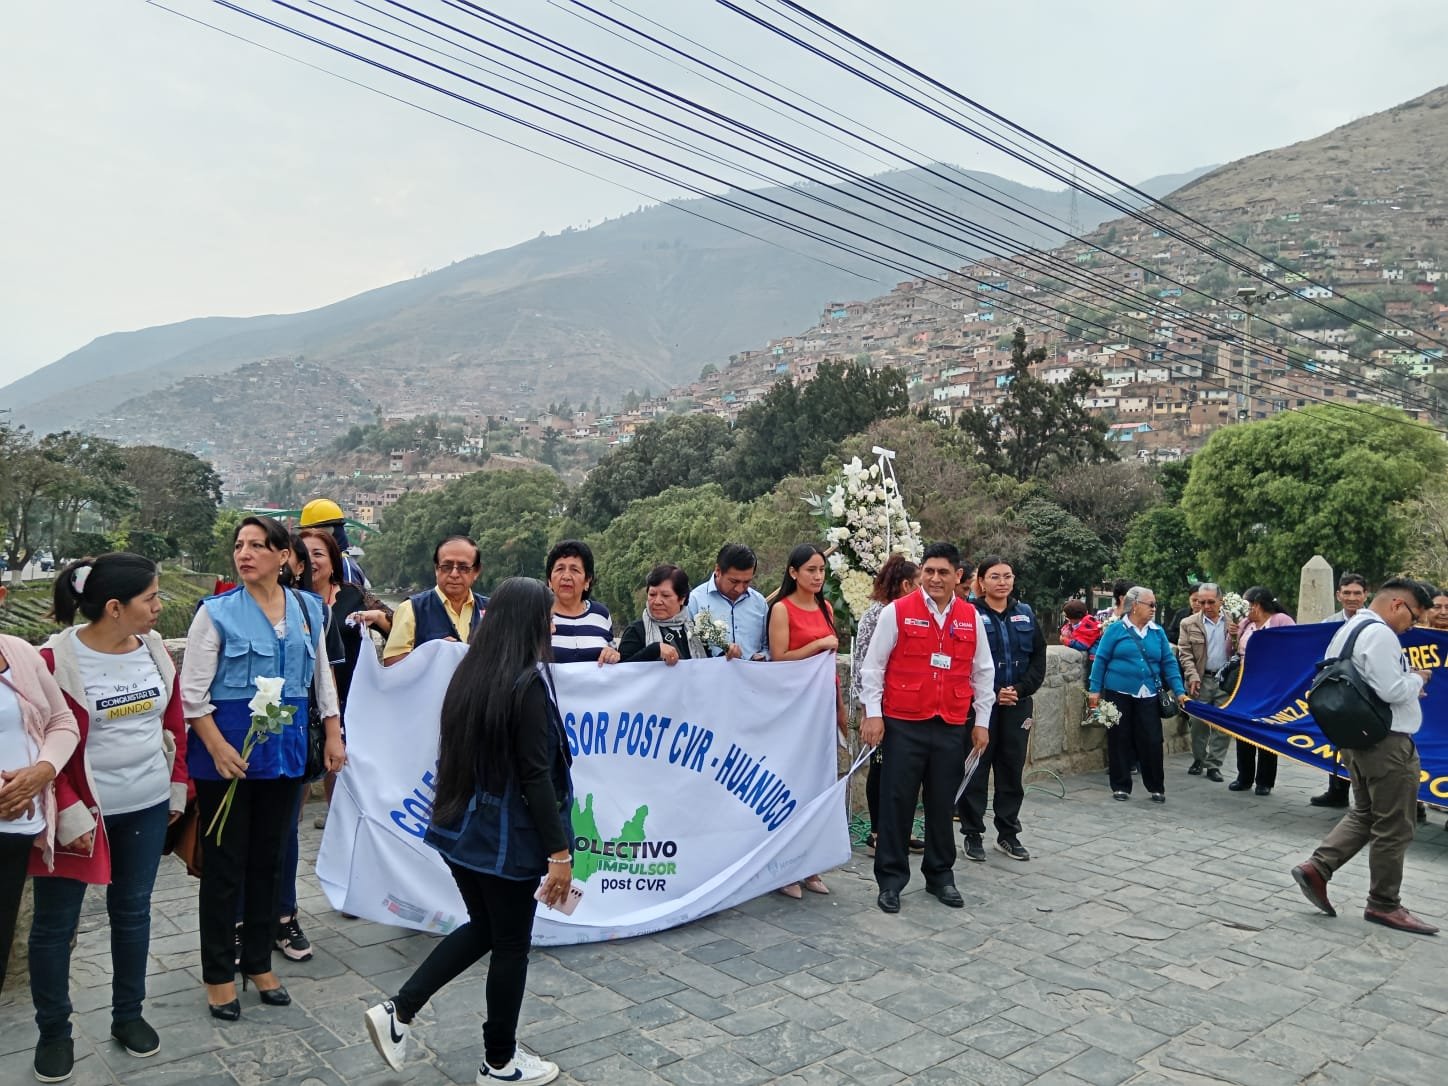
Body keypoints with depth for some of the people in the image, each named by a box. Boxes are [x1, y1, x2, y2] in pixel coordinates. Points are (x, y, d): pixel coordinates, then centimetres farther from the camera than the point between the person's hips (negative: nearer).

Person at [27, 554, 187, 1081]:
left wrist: (177, 787, 9)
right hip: (83, 812, -4)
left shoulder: (155, 650, -1)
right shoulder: (56, 660, -17)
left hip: (147, 807, 4)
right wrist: (69, 813, -16)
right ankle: (53, 1032, 28)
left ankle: (129, 1015, 32)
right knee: (55, 923, 9)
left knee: (133, 911, 16)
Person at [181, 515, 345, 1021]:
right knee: (223, 865, 6)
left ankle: (259, 963, 30)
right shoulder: (217, 611, -8)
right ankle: (219, 974, 22)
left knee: (268, 860, 14)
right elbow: (192, 690, -9)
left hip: (284, 748, 4)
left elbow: (322, 676, 11)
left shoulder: (308, 609, 3)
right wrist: (219, 748, -17)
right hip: (226, 751, -4)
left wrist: (334, 734, 8)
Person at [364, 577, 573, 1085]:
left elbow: (459, 754, 11)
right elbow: (536, 775, -22)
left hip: (460, 828, 8)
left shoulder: (468, 674, 2)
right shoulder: (527, 684, -21)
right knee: (511, 945, 10)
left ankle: (397, 1011, 19)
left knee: (483, 928, 24)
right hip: (508, 836, -7)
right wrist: (560, 852, -17)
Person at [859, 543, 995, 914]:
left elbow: (983, 672, 13)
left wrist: (982, 721, 13)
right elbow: (873, 665, -2)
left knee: (943, 804, 12)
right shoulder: (897, 611, -5)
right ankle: (890, 880, 15)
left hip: (951, 727, 3)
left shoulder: (971, 618, 5)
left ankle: (940, 876, 28)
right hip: (903, 724, -3)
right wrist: (873, 713, -6)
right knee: (897, 803, 3)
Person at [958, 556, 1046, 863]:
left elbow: (1039, 657, 7)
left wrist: (1021, 689, -7)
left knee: (1012, 769, 11)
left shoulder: (1025, 614, 9)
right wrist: (992, 693, -14)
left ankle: (1008, 833, 24)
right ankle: (973, 835, 13)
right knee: (975, 770, 2)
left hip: (1017, 704, 4)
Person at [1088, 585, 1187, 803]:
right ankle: (1121, 786, 16)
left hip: (1148, 696, 3)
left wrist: (1179, 691, -1)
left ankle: (1157, 787, 17)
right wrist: (1094, 689, -6)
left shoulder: (1157, 632, 7)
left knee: (1152, 742, 2)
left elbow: (1169, 662, 7)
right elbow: (1101, 660, -3)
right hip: (1118, 694, -2)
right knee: (1120, 740, 5)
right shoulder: (1116, 629, -4)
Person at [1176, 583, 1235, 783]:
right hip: (1201, 680, -1)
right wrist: (1192, 676, -13)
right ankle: (1198, 760, 25)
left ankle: (1213, 764, 12)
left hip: (1226, 680, 1)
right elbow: (1185, 653, -3)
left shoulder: (1233, 622, 4)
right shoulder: (1189, 623, 1)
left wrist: (1235, 637, -14)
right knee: (1198, 723, 8)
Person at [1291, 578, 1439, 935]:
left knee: (1364, 814, 19)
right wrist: (1418, 678, -3)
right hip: (1387, 742, -9)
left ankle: (1317, 867, 8)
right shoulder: (1380, 634, -18)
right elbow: (1392, 691, -24)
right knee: (1393, 827, 4)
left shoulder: (1345, 631, 13)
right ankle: (1384, 905, 15)